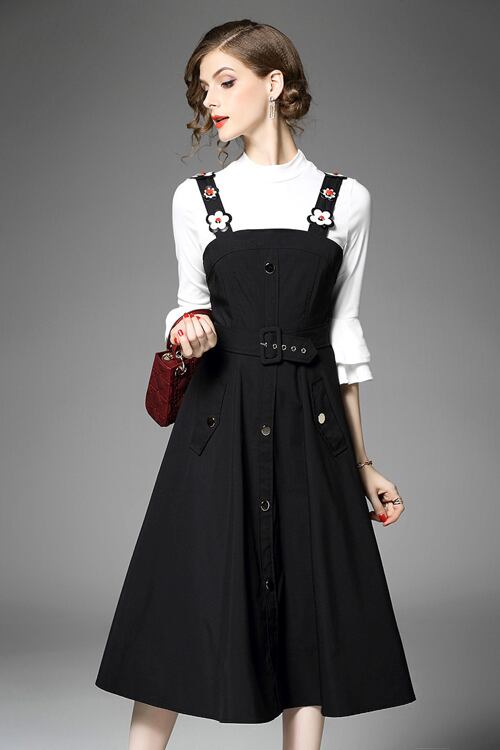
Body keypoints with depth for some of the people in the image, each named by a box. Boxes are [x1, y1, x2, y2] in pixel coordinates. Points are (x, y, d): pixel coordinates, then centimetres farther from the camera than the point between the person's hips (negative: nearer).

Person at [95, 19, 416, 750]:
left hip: (312, 427, 0)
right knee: (188, 604, 0)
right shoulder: (195, 198, 6)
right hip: (220, 422, 0)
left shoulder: (345, 200, 4)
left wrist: (363, 464, 10)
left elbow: (343, 334, 9)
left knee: (311, 611, 4)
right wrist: (191, 332, -12)